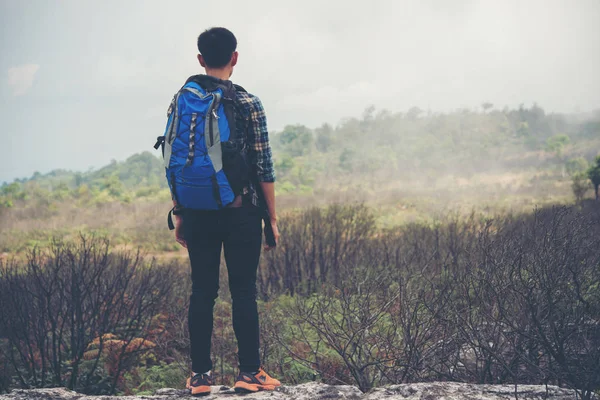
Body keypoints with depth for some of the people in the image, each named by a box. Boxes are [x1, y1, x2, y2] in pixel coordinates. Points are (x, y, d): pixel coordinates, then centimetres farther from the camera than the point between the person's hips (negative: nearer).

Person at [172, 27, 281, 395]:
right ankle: (249, 372, 12)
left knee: (202, 292, 8)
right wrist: (273, 219, 1)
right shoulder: (249, 103, -7)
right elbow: (263, 167, -7)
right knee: (244, 292, 5)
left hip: (198, 214, 3)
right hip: (241, 213, -3)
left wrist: (179, 216, 14)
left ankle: (200, 375, 13)